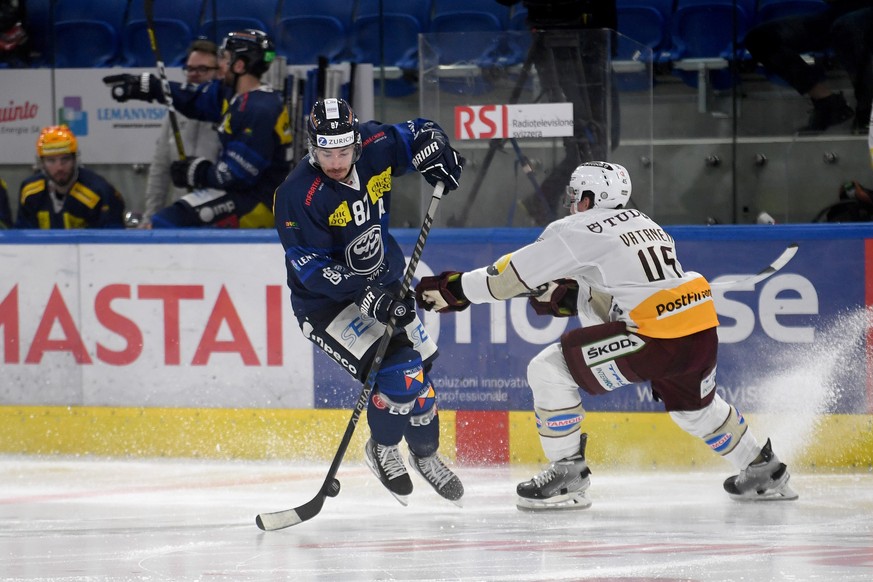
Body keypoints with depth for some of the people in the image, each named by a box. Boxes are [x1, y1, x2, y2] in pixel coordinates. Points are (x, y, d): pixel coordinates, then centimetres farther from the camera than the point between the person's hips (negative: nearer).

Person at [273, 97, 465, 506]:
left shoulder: (376, 147, -12)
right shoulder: (299, 196, -27)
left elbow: (418, 133, 8)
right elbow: (311, 267, -27)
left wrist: (434, 151, -15)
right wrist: (366, 296, -36)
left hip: (384, 284, 7)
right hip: (325, 302, -6)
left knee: (419, 368, 15)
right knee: (397, 368, -23)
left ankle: (426, 455, 41)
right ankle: (383, 449, 4)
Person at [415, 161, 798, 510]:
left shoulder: (578, 230, 0)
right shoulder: (643, 224, 24)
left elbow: (515, 274, 1)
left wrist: (456, 288, 9)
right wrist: (569, 297, 20)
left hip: (655, 338, -8)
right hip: (704, 332, 8)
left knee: (548, 370, -1)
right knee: (694, 405, 36)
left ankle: (567, 474, 0)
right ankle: (763, 473, 46)